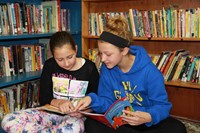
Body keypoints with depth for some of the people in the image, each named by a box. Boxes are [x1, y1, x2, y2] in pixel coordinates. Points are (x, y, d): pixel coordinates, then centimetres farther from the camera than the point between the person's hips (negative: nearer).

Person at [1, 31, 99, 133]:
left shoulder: (89, 68, -6)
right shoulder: (50, 66, -1)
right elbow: (43, 99, 0)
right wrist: (59, 103, -22)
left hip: (75, 116, -3)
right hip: (51, 112, 3)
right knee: (8, 121, -20)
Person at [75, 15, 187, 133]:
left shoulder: (149, 71, -20)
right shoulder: (106, 69, -6)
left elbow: (161, 105, -17)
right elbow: (108, 101, -1)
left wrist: (148, 117, -39)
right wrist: (92, 99, -23)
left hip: (148, 122, -3)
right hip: (118, 120, 4)